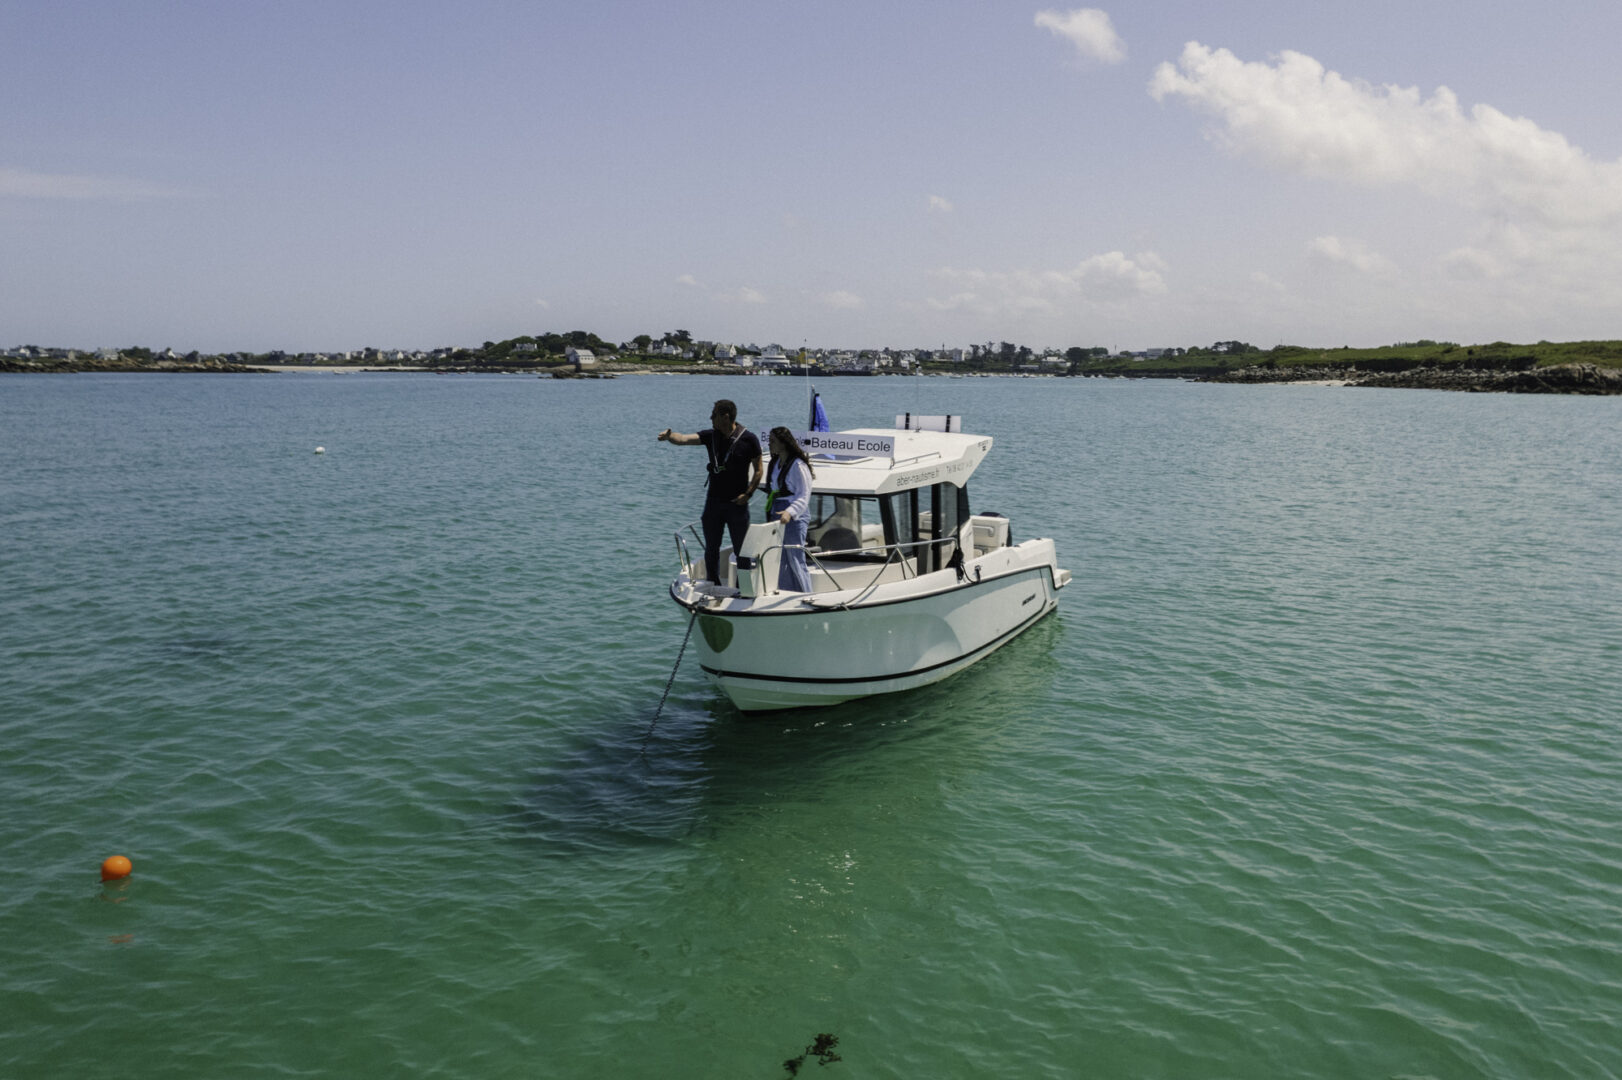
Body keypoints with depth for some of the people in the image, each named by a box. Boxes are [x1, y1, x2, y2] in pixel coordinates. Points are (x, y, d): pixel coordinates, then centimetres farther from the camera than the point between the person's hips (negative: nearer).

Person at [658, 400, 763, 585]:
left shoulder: (748, 439, -9)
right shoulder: (711, 435, 1)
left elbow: (758, 470, -3)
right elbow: (683, 439, -11)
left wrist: (748, 493, -13)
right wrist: (669, 436, -32)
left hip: (737, 503, -4)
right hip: (714, 501, 4)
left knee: (741, 549, 5)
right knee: (711, 548, 11)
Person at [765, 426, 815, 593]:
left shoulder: (798, 465, -14)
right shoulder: (776, 463, 13)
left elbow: (803, 497, -18)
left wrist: (789, 512, -33)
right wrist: (769, 515, 21)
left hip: (793, 518, -9)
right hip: (777, 517, 9)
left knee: (795, 561, -6)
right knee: (780, 562, 12)